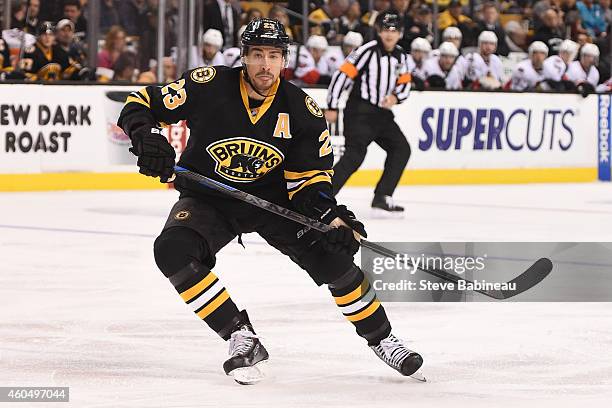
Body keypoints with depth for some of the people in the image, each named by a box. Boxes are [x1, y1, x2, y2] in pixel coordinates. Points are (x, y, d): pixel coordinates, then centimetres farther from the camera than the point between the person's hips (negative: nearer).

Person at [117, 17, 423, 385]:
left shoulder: (303, 110, -13)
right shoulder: (209, 87, -19)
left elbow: (310, 176, -6)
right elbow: (139, 105, -11)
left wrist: (331, 216, -24)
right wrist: (148, 138, -32)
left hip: (272, 198, 1)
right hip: (208, 199, -1)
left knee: (331, 254, -16)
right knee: (172, 250, -29)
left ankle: (381, 339, 8)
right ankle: (243, 339, -20)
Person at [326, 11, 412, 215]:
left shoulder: (400, 56, 10)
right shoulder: (368, 51, -14)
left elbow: (405, 84, 13)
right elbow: (342, 75, -15)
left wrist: (395, 97, -11)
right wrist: (332, 108, -14)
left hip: (382, 113, 8)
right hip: (359, 112, -8)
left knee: (401, 149, 5)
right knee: (355, 156, -18)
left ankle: (381, 199, 8)